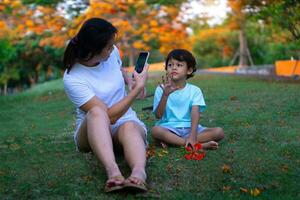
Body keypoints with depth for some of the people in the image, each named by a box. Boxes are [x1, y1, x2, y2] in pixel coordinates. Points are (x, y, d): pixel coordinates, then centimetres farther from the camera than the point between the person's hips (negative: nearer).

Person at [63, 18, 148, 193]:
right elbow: (110, 116, -23)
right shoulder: (72, 79, -20)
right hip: (93, 130, -3)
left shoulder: (112, 53, -3)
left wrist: (132, 82, 1)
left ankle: (138, 172, -63)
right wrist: (138, 88, -21)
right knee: (97, 112, -38)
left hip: (126, 121, 4)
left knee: (130, 127, -34)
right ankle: (113, 171, -59)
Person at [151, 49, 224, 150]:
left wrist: (192, 136, -28)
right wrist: (165, 95, -22)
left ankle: (171, 140, -24)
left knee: (219, 132, -19)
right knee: (155, 130, -35)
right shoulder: (161, 89, 2)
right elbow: (158, 115, -7)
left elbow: (195, 114, -11)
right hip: (169, 128, -2)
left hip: (189, 128, 2)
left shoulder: (194, 90, 2)